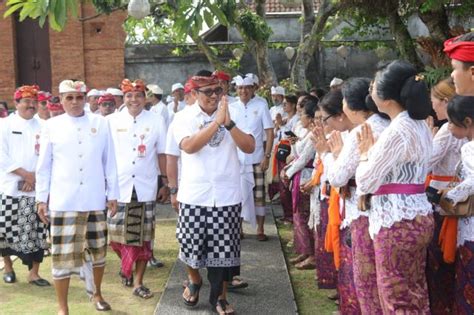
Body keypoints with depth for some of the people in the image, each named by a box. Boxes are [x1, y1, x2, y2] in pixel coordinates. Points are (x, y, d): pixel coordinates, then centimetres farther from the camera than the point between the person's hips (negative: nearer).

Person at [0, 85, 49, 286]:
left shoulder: (43, 127, 6)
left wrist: (36, 177, -10)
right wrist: (25, 174, -11)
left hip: (38, 188, 1)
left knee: (37, 232, 2)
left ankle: (34, 273, 13)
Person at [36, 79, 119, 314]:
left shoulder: (101, 123, 3)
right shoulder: (51, 126, 2)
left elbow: (110, 161, 5)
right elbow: (43, 166, 5)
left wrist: (112, 194, 4)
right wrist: (41, 198, 3)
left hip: (95, 200, 2)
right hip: (63, 201, -1)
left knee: (97, 250, 14)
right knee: (63, 255, 1)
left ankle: (96, 293, 36)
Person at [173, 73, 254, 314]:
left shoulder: (232, 114, 2)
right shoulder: (185, 117, -3)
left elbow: (250, 147, -6)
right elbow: (189, 146, -21)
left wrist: (229, 123, -18)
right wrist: (216, 121, -23)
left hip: (227, 195, 1)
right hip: (194, 195, -1)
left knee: (224, 248, 5)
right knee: (192, 244, 10)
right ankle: (194, 281, 40)